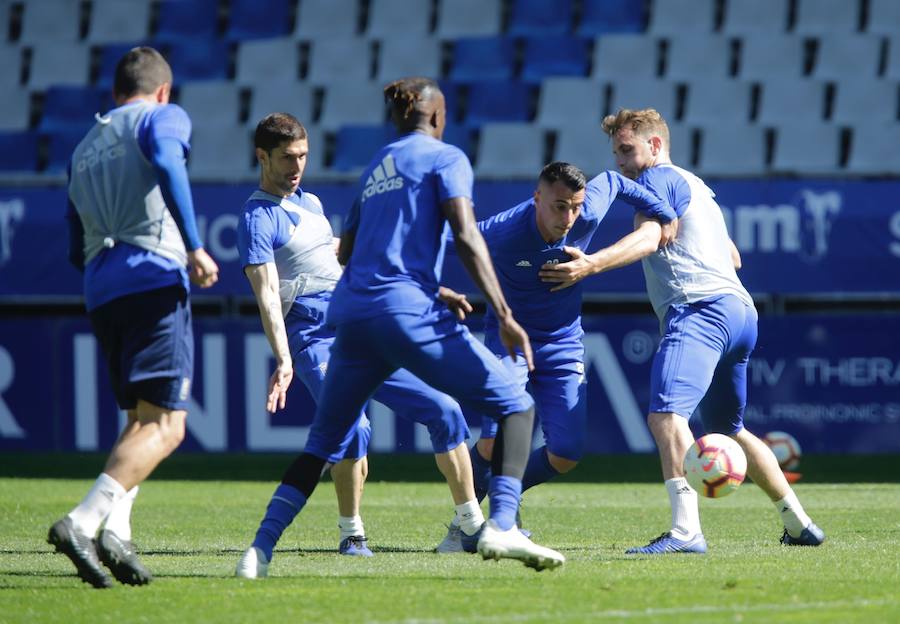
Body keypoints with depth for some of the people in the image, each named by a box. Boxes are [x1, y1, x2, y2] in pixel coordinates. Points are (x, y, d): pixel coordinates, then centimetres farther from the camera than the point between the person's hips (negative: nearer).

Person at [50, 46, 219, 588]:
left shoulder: (84, 150, 26)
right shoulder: (163, 116, 8)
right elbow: (167, 165, -16)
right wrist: (194, 247, -19)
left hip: (101, 293, 7)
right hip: (155, 277, -7)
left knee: (142, 420, 17)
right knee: (164, 426, -11)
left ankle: (115, 530, -3)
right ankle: (82, 523, -28)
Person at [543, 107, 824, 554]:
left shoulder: (659, 179, 1)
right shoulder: (695, 186, 31)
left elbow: (648, 238, -18)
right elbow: (733, 257, 38)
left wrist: (590, 265, -29)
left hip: (700, 309, -11)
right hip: (740, 312, 11)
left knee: (665, 414, -26)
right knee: (727, 431, 26)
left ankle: (686, 530, -43)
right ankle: (800, 525, 31)